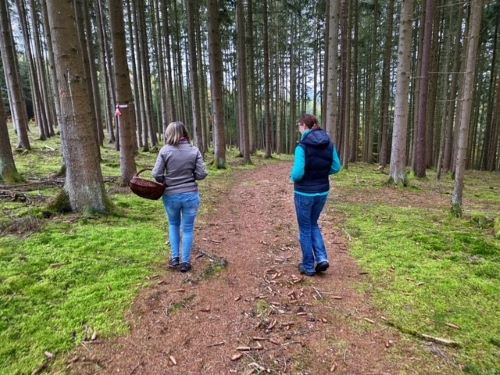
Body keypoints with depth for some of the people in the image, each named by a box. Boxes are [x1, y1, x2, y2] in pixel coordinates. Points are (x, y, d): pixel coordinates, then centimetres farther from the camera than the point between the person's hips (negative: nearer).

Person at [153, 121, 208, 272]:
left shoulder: (165, 150, -8)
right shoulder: (194, 150, -6)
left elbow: (157, 174, -9)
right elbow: (201, 174, -8)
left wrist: (166, 181, 11)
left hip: (171, 196, 1)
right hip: (191, 195, 0)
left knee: (173, 225, 23)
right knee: (188, 228, 12)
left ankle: (175, 258, 24)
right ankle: (185, 262, 19)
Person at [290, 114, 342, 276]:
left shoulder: (302, 147, -18)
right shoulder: (329, 144, 1)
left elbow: (297, 174, -22)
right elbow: (336, 167, 5)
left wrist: (293, 177, 0)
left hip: (305, 193, -6)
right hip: (322, 192, 6)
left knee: (305, 229, 11)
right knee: (313, 224, 25)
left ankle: (308, 266, 22)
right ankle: (322, 258, 14)